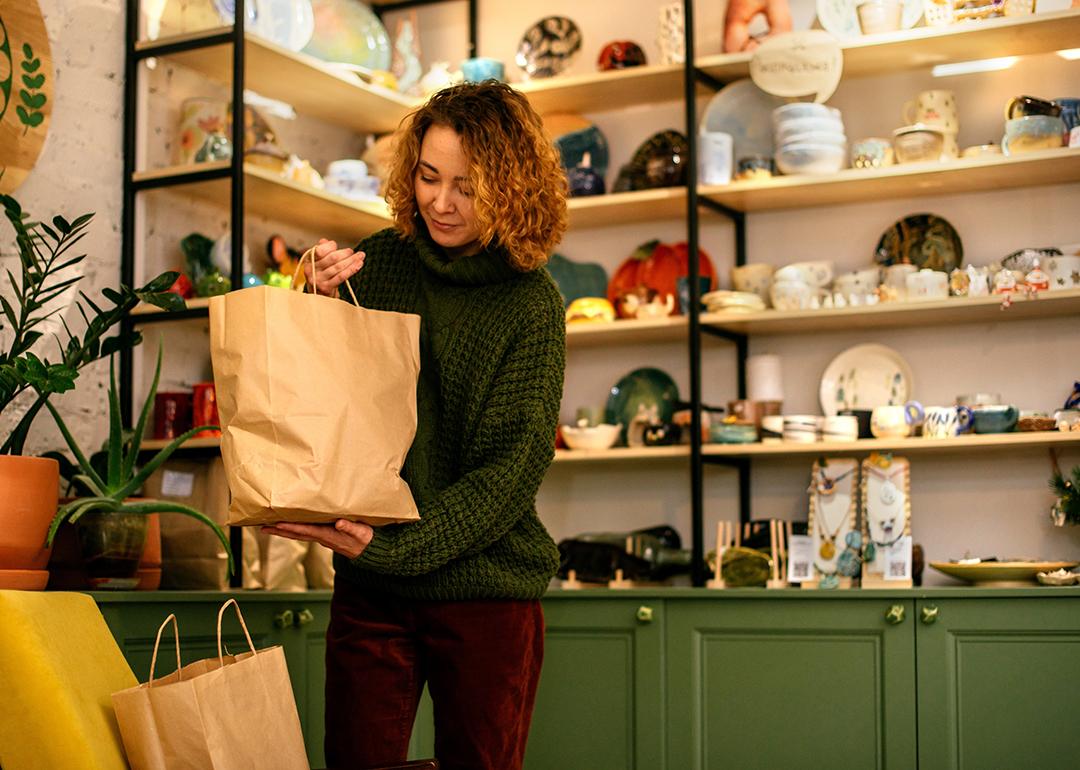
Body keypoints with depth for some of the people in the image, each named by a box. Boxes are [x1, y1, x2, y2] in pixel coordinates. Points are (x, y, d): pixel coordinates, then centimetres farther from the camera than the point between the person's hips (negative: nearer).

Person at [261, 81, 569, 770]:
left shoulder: (532, 305, -7)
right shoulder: (381, 263, 3)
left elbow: (511, 467, -13)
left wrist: (392, 543, -23)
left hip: (484, 589, -2)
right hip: (370, 586, 3)